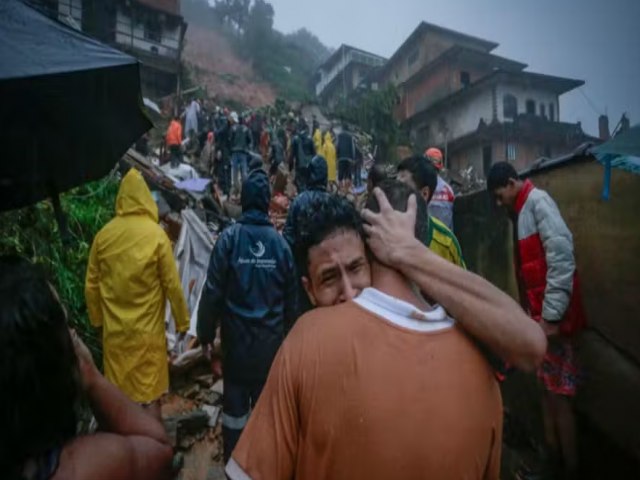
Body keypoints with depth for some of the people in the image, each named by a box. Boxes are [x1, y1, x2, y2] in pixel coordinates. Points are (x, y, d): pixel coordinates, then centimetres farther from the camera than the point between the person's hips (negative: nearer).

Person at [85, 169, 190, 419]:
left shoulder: (104, 235, -3)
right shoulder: (156, 234, -14)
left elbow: (91, 285, 4)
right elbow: (172, 284, -11)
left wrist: (96, 319, 18)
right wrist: (182, 320, 1)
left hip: (114, 329, 3)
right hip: (147, 329, -3)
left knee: (117, 392, 18)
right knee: (150, 393, 11)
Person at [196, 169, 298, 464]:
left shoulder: (229, 238, -12)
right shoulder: (280, 242, -7)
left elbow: (213, 291, -11)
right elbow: (291, 296, 1)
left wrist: (205, 331, 2)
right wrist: (286, 330, 15)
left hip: (237, 336, -1)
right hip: (271, 339, 2)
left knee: (234, 403, 14)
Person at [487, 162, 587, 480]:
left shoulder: (538, 201, -12)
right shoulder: (522, 210, 14)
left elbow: (562, 255, -22)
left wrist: (551, 314, -22)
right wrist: (532, 311, 14)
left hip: (551, 314, -9)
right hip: (538, 311, 9)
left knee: (560, 393, 1)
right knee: (546, 386, 17)